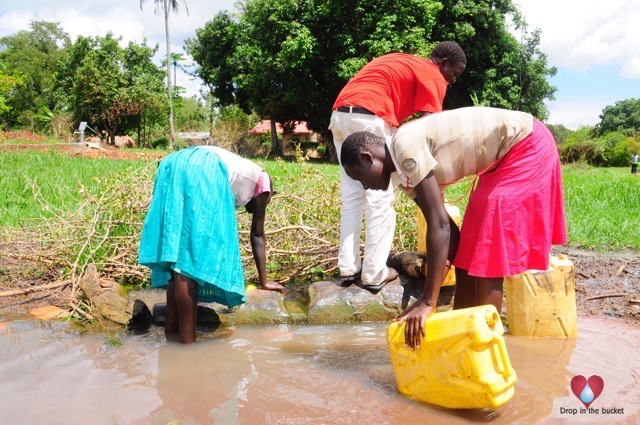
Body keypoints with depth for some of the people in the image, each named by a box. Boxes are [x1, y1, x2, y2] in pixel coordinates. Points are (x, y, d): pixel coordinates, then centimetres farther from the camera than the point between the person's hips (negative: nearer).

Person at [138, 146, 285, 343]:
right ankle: (187, 341, -6)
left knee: (180, 256, 11)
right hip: (204, 173, -7)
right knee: (190, 260, -8)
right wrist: (264, 282, 34)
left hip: (173, 167, 7)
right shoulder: (262, 180, 29)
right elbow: (257, 235, 28)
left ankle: (171, 333, 12)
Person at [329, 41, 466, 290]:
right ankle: (375, 274, 3)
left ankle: (348, 267, 15)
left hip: (340, 115, 8)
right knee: (381, 198, 0)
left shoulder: (401, 62, 31)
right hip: (369, 118, -8)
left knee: (352, 196, 12)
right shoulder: (432, 76, 7)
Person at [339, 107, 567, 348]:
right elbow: (447, 228, 4)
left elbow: (440, 225, -28)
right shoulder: (404, 171, 4)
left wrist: (427, 302, -27)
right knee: (467, 256, 9)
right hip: (503, 157, 9)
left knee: (486, 260, -10)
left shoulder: (405, 145, -22)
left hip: (527, 145, -9)